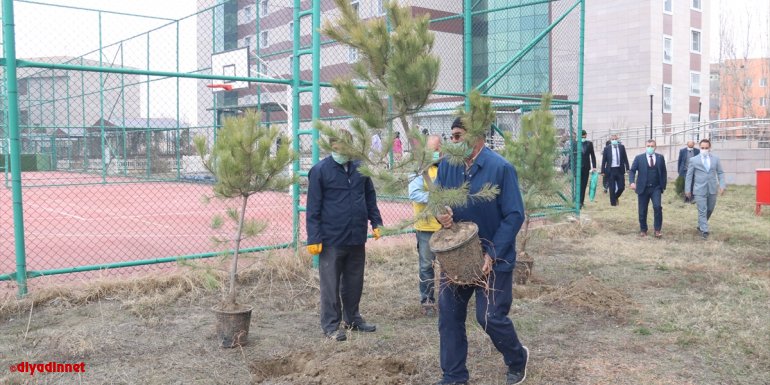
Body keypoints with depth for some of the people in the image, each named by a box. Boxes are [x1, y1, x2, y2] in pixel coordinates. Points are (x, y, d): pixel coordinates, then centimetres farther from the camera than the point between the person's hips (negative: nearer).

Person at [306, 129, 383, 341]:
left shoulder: (360, 168, 6)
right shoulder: (320, 170, -8)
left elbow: (370, 197, 16)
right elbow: (313, 208, -8)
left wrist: (376, 222, 9)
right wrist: (314, 238, -11)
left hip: (357, 238, 5)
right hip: (331, 240, -5)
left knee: (354, 282, 16)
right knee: (331, 284, 4)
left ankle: (353, 318, 31)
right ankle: (330, 325, 15)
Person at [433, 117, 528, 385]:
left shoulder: (500, 168, -17)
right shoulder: (447, 165, -1)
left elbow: (514, 216, -16)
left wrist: (492, 254, -20)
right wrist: (440, 214, -17)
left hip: (492, 259, -5)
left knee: (490, 317, 0)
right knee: (449, 315, 6)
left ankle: (517, 359, 32)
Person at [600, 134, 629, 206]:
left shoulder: (622, 147, 4)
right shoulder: (607, 149, -1)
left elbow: (625, 158, 6)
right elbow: (604, 160, 1)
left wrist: (627, 168, 0)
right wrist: (603, 171, -2)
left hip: (620, 170, 2)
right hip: (611, 170, -2)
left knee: (621, 187, 1)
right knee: (612, 188, 2)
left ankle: (616, 197, 29)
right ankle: (613, 202, 15)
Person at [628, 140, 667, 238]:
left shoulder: (660, 158, 7)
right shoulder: (639, 158, 2)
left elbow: (663, 172, 11)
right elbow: (632, 171, -3)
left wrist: (663, 186, 6)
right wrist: (631, 182, -19)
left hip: (656, 188, 0)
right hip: (643, 188, 0)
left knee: (657, 207, -17)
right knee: (642, 211, 6)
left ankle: (657, 230, -7)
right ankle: (643, 230, 23)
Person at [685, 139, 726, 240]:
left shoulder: (715, 159, 5)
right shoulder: (693, 160, -2)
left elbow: (720, 173, 9)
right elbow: (689, 175, 2)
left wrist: (722, 185, -3)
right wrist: (687, 189, 0)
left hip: (712, 189, 3)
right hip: (699, 190, -3)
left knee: (710, 210, 14)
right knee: (702, 211, -5)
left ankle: (701, 225, 34)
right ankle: (704, 230, -1)